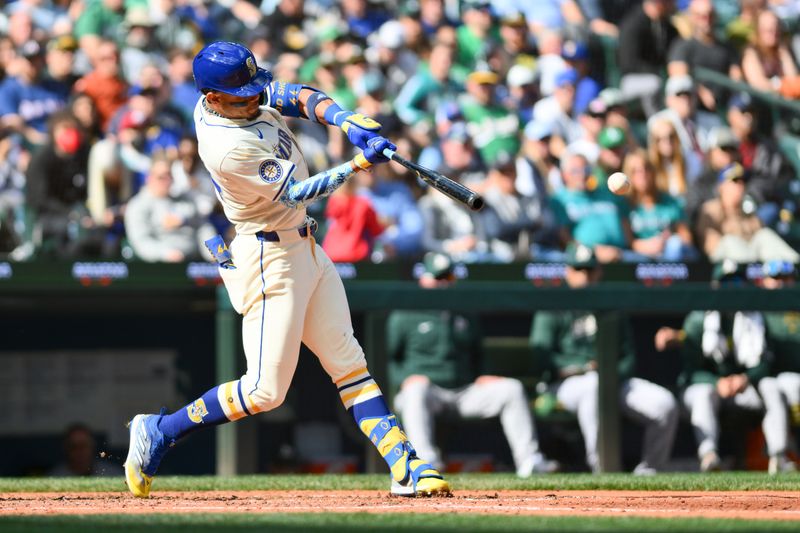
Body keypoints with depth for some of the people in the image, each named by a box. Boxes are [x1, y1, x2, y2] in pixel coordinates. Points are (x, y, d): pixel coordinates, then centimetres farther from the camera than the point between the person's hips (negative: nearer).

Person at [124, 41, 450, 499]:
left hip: (305, 250, 10)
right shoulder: (229, 147, -27)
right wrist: (359, 165, -22)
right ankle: (159, 432, 7)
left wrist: (347, 120, -21)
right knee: (266, 390, -7)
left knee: (349, 362, 6)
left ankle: (405, 466, 6)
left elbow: (297, 97, -2)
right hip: (270, 260, -10)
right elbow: (295, 193, -20)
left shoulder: (238, 95, -2)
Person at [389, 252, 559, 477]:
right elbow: (389, 358, 4)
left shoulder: (466, 316, 20)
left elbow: (476, 355, 26)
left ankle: (528, 459, -22)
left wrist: (477, 381, 7)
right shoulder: (404, 316, 6)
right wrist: (405, 381, -12)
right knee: (416, 389, -41)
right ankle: (425, 457, -55)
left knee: (512, 388, -15)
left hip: (465, 394, 5)